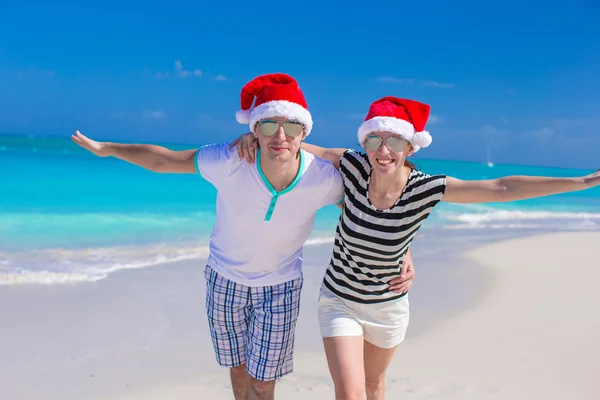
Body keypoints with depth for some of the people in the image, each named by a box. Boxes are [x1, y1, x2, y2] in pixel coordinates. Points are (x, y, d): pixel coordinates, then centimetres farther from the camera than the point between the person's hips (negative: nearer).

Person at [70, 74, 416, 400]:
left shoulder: (324, 178, -28)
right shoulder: (229, 162, -30)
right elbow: (163, 160, -14)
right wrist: (104, 148, -2)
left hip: (280, 287, 0)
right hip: (225, 280, 1)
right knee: (239, 368, 20)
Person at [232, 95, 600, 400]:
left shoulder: (426, 189, -21)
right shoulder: (355, 167, -20)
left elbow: (502, 188, -22)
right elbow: (307, 148, -7)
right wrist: (258, 136, -21)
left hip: (389, 307, 1)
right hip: (339, 301, -1)